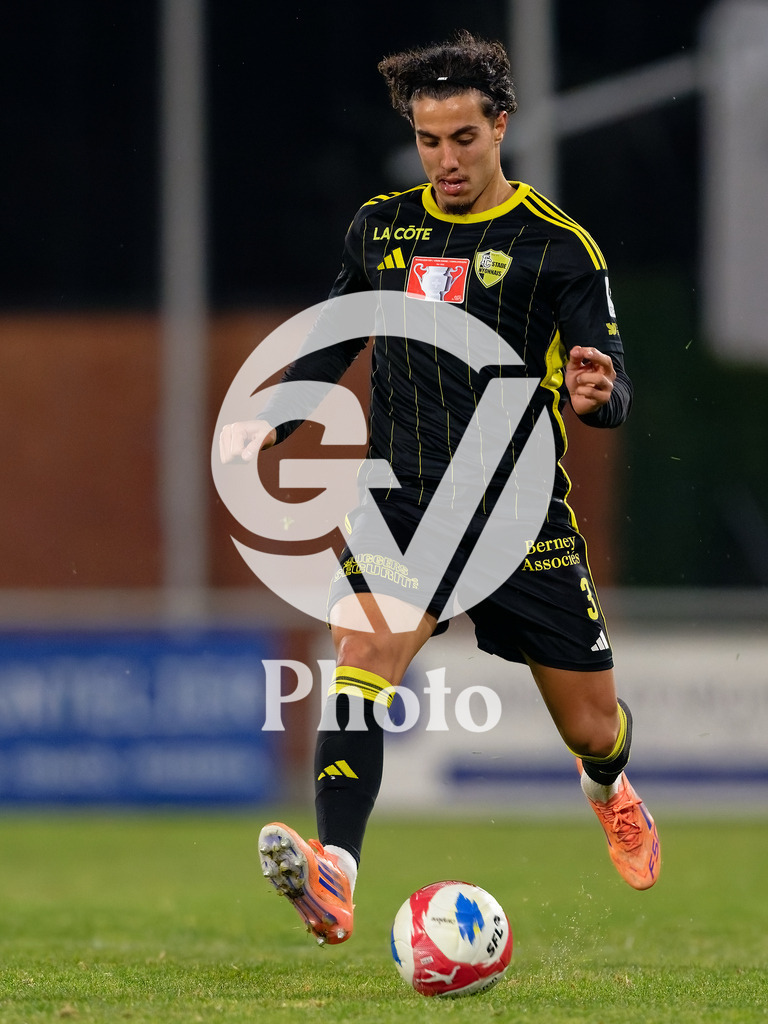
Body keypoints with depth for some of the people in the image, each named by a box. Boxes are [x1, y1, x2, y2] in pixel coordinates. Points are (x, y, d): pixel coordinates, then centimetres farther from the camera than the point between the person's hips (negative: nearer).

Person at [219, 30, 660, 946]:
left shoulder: (557, 244, -4)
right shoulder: (379, 227, 6)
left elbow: (612, 391, -5)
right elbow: (338, 338, 22)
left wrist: (597, 394, -29)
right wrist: (272, 418, 6)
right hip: (404, 505, 1)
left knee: (591, 729, 10)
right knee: (362, 655, -28)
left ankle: (608, 786, 50)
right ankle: (334, 879, -41)